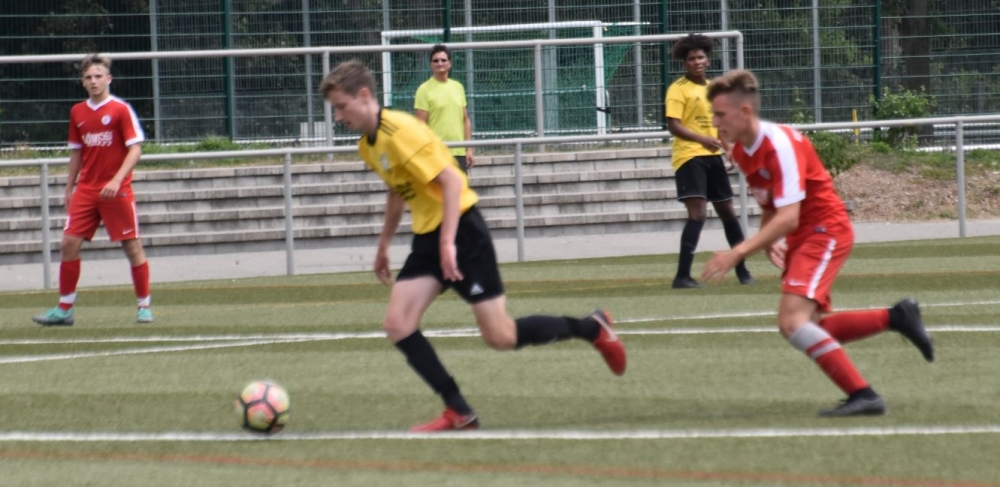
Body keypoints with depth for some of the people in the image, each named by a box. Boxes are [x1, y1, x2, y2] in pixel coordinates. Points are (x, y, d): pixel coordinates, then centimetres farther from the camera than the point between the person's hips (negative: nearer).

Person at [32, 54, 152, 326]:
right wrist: (70, 188, 15)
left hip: (117, 191, -5)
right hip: (86, 190, 5)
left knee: (132, 246, -1)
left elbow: (135, 148, -11)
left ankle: (144, 307, 11)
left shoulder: (121, 110, -7)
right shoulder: (77, 112, 9)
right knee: (69, 244, -2)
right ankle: (64, 310, 5)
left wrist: (117, 180, -22)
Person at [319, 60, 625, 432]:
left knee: (500, 337, -7)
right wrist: (384, 244, 28)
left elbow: (451, 180, -24)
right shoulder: (367, 145, 9)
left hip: (461, 229, -9)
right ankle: (459, 413, -3)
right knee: (397, 325, -7)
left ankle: (592, 328, 14)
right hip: (426, 237, 9)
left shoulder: (400, 132, -20)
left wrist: (448, 242, -29)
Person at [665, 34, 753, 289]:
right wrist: (702, 139, -31)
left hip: (712, 156, 8)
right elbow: (673, 125, -18)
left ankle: (742, 269, 30)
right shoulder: (678, 89, -8)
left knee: (727, 211, 15)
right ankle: (682, 276, -18)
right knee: (697, 214, -18)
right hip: (689, 156, -8)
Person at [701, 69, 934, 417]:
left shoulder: (780, 144, -24)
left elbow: (788, 217, -31)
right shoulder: (741, 151, 4)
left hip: (826, 231, -10)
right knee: (809, 330, 12)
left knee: (792, 320, -24)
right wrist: (769, 241, 1)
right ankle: (896, 318, 25)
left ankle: (863, 396, -21)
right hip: (800, 238, 10)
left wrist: (738, 253, -36)